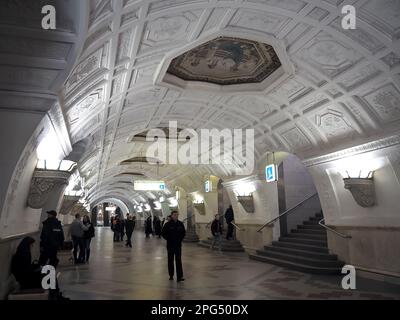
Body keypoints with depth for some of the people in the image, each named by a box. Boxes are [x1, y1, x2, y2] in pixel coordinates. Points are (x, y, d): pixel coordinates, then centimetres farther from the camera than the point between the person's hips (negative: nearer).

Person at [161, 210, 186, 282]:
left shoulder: (180, 224, 1)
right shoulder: (168, 224, -8)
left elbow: (183, 232, 12)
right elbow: (164, 234, -4)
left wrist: (180, 239, 1)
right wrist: (169, 239, -7)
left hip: (178, 245, 1)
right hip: (170, 245, -1)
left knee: (178, 260, -4)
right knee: (170, 260, 9)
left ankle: (179, 277, -5)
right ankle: (171, 275, 23)